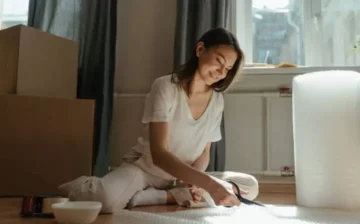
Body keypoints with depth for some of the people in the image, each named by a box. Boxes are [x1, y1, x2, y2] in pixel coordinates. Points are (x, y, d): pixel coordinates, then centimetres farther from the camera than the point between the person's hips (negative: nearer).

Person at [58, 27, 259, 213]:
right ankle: (83, 188, 3)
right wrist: (208, 183, -39)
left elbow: (204, 153, 5)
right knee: (107, 199, -36)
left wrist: (195, 181, -17)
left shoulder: (217, 100, -3)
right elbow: (159, 154, -29)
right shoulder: (165, 87, -20)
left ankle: (139, 197, 0)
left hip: (178, 179, 8)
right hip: (143, 168, -8)